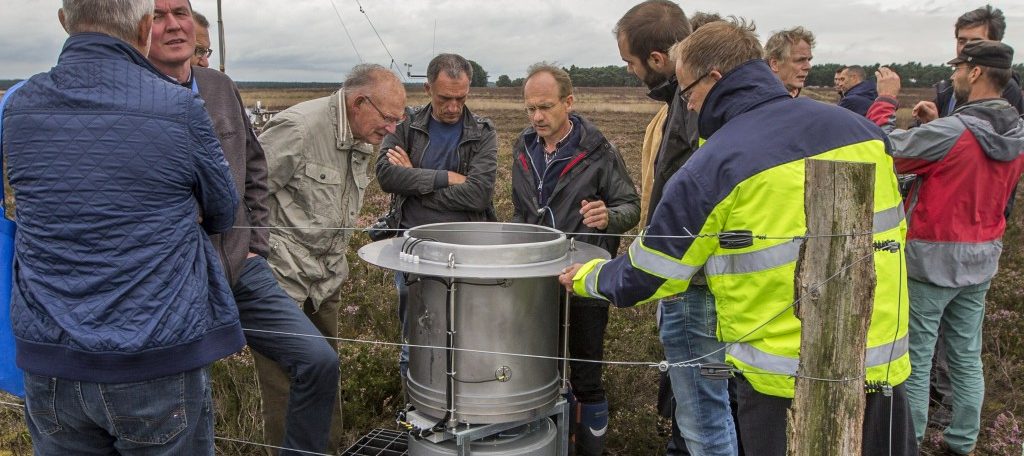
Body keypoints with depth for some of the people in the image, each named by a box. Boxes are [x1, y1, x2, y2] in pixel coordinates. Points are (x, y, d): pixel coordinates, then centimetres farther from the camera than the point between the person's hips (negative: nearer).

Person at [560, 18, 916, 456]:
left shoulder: (711, 167, -16)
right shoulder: (860, 128, 0)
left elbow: (645, 278, -8)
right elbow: (888, 228, 13)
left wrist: (587, 277, 12)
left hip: (786, 378, -5)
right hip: (882, 364, 5)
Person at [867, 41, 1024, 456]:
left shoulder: (949, 132, -22)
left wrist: (886, 99, -4)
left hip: (932, 259, -7)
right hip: (982, 260, 7)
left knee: (915, 358, 4)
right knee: (967, 356, 17)